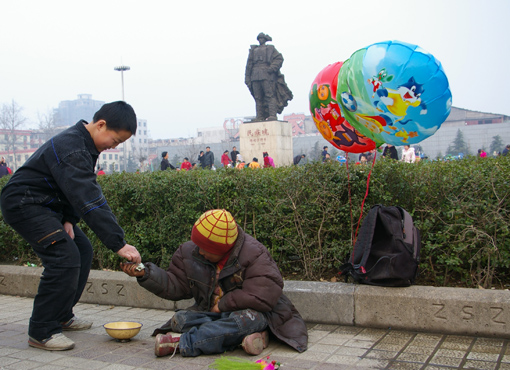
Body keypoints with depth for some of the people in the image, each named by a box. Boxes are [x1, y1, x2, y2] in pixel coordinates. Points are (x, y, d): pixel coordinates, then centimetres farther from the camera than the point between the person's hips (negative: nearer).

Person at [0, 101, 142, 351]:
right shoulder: (70, 149, -29)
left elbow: (78, 192, 10)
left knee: (82, 250, 9)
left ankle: (62, 315, 21)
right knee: (65, 257, -20)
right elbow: (90, 201, -35)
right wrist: (118, 244, -36)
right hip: (23, 204, -10)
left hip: (46, 204, 10)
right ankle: (41, 332, -10)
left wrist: (68, 220, -6)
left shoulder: (84, 144, 4)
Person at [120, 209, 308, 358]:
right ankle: (249, 336, -33)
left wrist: (223, 305, -18)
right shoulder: (190, 253, -1)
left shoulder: (254, 255, -17)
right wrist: (145, 273, -10)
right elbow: (175, 285, 3)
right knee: (180, 319, -24)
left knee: (246, 319, -40)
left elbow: (261, 297, -24)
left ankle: (182, 343, -37)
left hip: (247, 312, -4)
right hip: (210, 312, 5)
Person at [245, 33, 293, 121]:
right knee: (258, 98, -1)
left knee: (270, 96, -12)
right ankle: (260, 117, -2)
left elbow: (279, 58, 2)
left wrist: (272, 68, -13)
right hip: (255, 76, 4)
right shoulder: (253, 50, 26)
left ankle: (272, 115, -17)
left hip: (267, 75, -4)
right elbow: (249, 65, 21)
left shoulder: (270, 49, 15)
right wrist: (247, 78, 10)